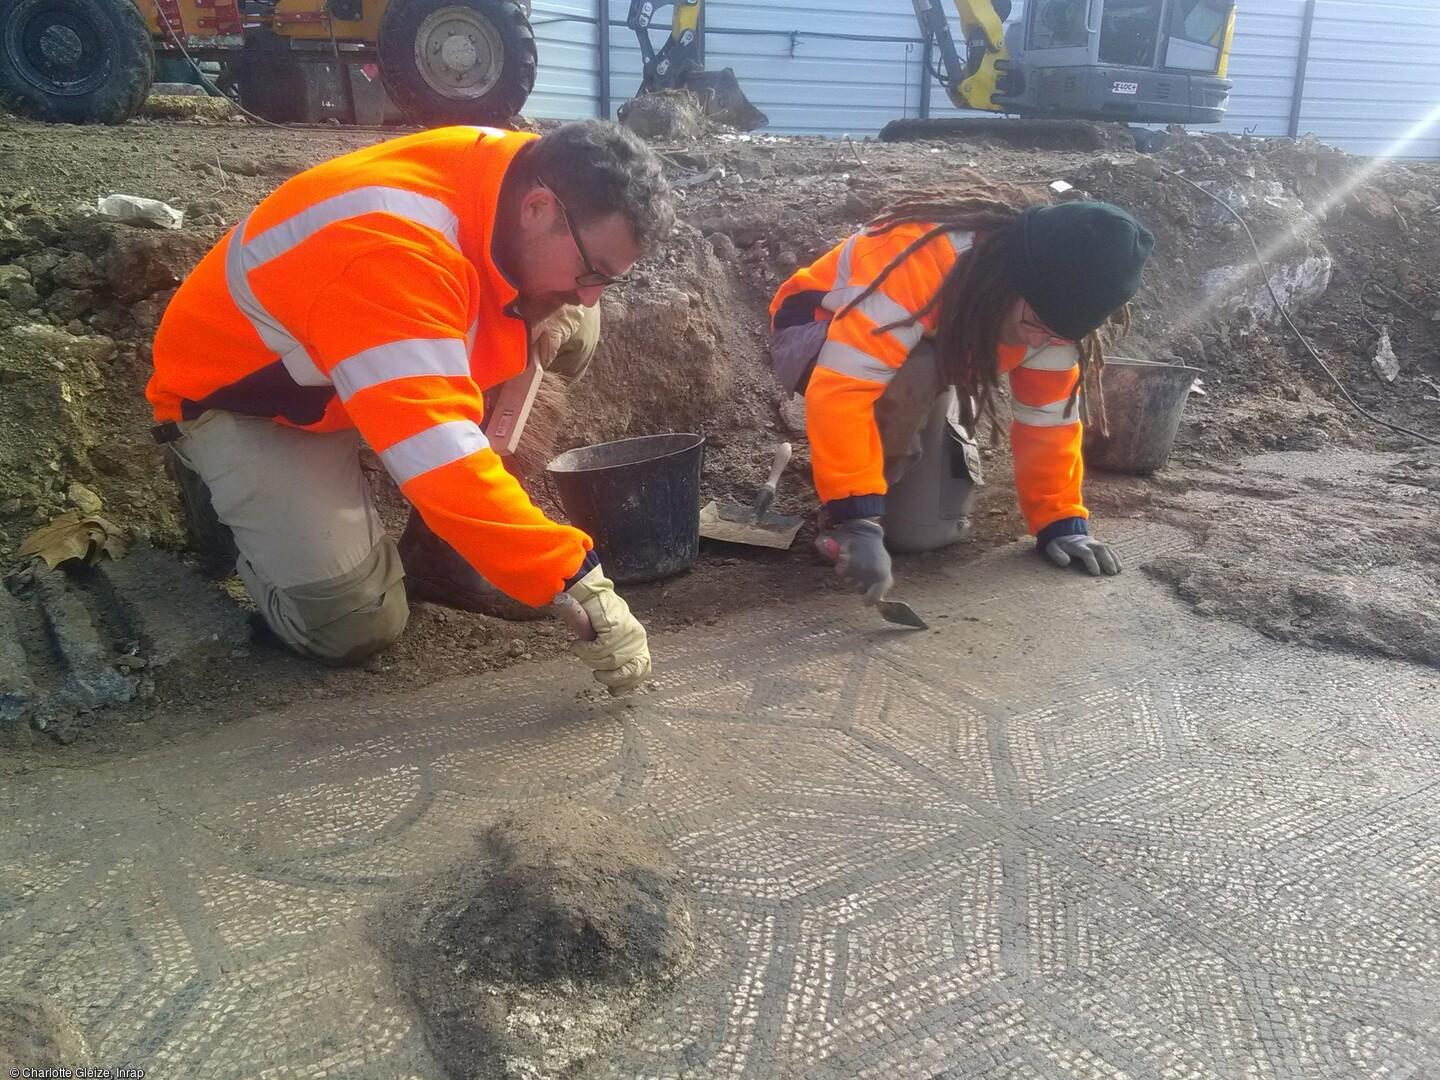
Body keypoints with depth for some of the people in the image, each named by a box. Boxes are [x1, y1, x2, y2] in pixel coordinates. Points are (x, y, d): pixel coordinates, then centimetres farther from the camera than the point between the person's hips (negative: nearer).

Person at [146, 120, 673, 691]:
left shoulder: (517, 171, -15)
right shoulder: (391, 249, -40)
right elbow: (443, 460, -47)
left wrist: (550, 313, -19)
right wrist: (585, 587, -47)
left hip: (385, 369, 7)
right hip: (236, 398, -7)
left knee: (568, 328, -13)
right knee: (357, 624, -21)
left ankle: (442, 549, -2)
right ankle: (230, 496, 9)